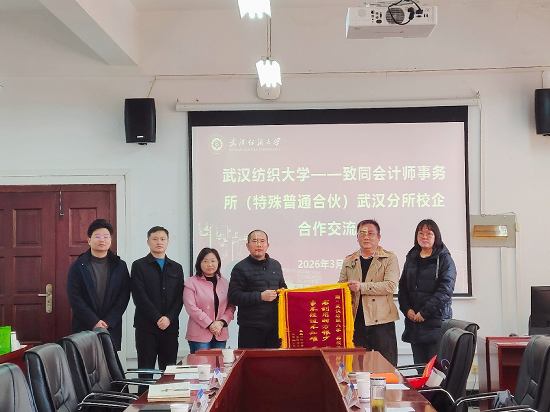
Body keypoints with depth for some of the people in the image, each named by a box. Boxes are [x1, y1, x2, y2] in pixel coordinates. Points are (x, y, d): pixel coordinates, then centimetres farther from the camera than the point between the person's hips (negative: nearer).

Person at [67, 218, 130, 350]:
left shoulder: (120, 266, 8)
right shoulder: (78, 266, 3)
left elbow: (124, 297, 3)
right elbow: (75, 298, -4)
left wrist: (108, 322, -8)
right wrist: (94, 322, -11)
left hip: (112, 328, 1)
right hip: (84, 328, -1)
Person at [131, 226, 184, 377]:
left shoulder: (176, 268, 15)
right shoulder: (139, 266, 4)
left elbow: (180, 297, 7)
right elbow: (140, 296, -6)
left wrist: (169, 318, -8)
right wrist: (157, 318, -12)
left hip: (170, 326, 3)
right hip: (146, 326, -3)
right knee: (146, 370, -1)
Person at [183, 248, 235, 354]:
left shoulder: (225, 283, 12)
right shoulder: (191, 282, -2)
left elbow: (231, 307, 9)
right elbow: (191, 307, -10)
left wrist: (221, 322, -8)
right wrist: (209, 324, -13)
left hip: (220, 335, 4)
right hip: (199, 335, -4)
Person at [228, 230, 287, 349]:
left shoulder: (276, 265, 17)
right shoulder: (241, 268, -2)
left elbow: (282, 286, 31)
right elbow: (234, 297, -11)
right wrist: (260, 296, -16)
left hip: (274, 325, 5)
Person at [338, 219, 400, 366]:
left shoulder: (389, 259, 2)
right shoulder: (349, 261, 15)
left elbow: (390, 285, -11)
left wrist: (362, 287, -17)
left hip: (381, 320, -3)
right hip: (357, 320, 4)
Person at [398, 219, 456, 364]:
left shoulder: (444, 259, -1)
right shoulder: (411, 258, 15)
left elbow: (445, 290, -10)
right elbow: (402, 287, 16)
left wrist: (425, 312, -14)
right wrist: (407, 309, -1)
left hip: (436, 322, -5)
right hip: (414, 323, 5)